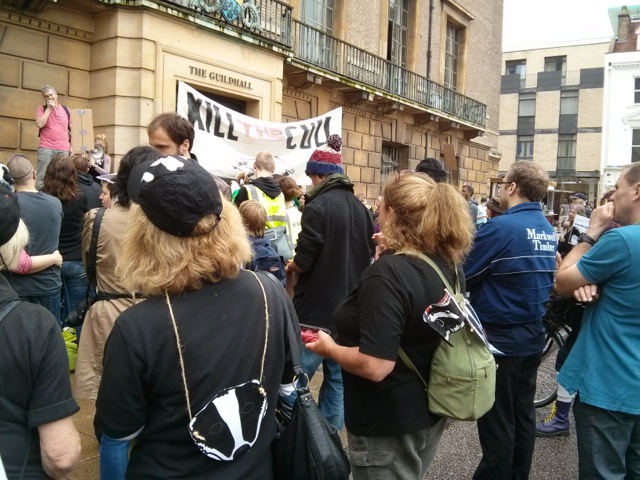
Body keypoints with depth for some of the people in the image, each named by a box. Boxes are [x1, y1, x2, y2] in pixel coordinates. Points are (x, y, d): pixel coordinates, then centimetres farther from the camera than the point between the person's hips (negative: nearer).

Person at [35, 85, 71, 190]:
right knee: (42, 176, -7)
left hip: (63, 149, 2)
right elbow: (40, 124, -10)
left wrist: (71, 147, 10)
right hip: (46, 148, -2)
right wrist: (49, 108, -7)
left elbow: (70, 129, 17)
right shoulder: (42, 109, 6)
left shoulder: (66, 110, 13)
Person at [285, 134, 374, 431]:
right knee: (338, 376, 13)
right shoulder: (359, 207, 7)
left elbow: (303, 261, -18)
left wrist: (291, 267, 3)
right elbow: (369, 253, 14)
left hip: (317, 309, -7)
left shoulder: (317, 207, -15)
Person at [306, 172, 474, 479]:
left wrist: (329, 348, -14)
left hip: (391, 424, -8)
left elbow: (375, 366, -32)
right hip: (431, 409, 8)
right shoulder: (449, 265, -2)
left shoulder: (388, 273, -28)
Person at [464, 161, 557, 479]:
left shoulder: (501, 227, -20)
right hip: (532, 336, 8)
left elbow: (460, 275, -17)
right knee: (523, 414, 18)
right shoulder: (547, 230, 6)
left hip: (499, 339, -8)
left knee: (496, 420, 5)